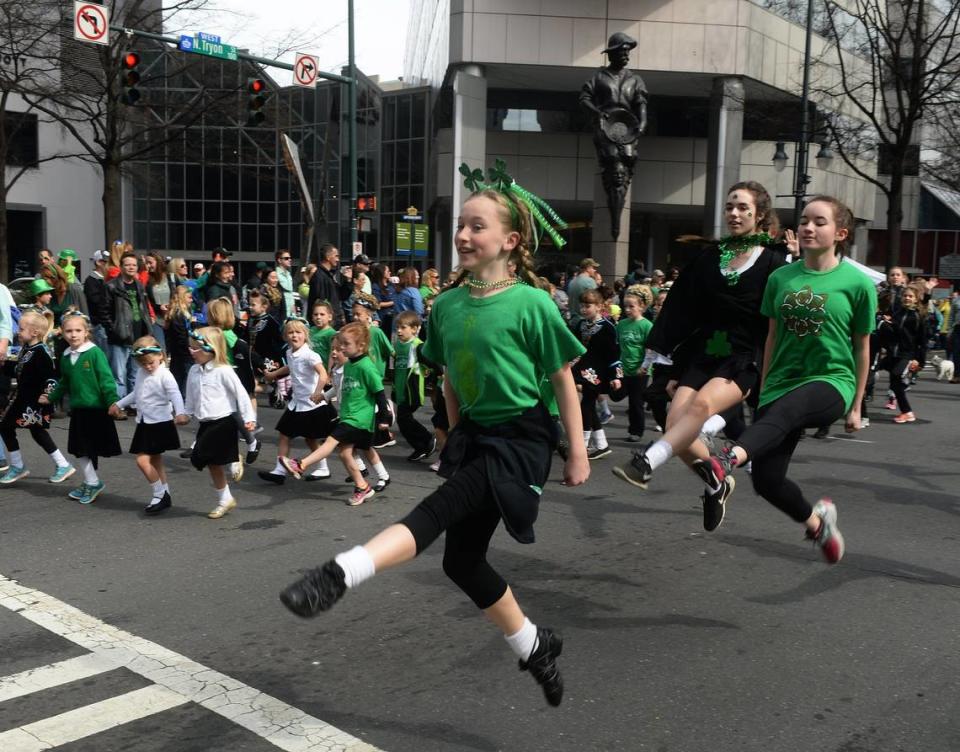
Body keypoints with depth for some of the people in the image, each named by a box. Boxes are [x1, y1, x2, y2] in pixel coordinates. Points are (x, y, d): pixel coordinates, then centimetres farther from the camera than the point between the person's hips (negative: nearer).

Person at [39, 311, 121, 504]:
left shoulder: (95, 353, -12)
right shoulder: (66, 357, 8)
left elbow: (106, 380, -15)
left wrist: (112, 402, -21)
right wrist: (51, 398, 30)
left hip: (96, 409, -6)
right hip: (78, 410, 6)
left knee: (91, 449, 2)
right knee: (80, 449, 9)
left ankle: (93, 483, 15)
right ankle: (91, 483, 21)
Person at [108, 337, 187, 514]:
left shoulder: (164, 375, -15)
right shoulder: (141, 373, 9)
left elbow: (175, 395, -26)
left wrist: (179, 413, -42)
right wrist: (119, 404, 29)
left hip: (160, 424, -8)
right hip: (144, 424, 8)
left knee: (143, 460, -14)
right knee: (155, 461, 13)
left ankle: (159, 495, -1)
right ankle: (164, 496, 23)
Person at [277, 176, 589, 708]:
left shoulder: (531, 303, -14)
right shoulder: (447, 305, 2)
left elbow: (563, 380, -7)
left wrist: (578, 452, -5)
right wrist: (456, 436, 17)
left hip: (521, 439, -6)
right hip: (473, 436, 7)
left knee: (436, 512, -24)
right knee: (462, 558, 7)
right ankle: (534, 649, 25)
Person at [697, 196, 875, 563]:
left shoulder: (857, 282, -2)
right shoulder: (781, 278, 6)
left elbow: (862, 347, 6)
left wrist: (856, 407, 10)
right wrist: (763, 390, 15)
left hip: (831, 381, -4)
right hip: (782, 382, 4)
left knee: (784, 409, -40)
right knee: (766, 480, -3)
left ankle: (729, 458, -64)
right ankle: (817, 521, 27)